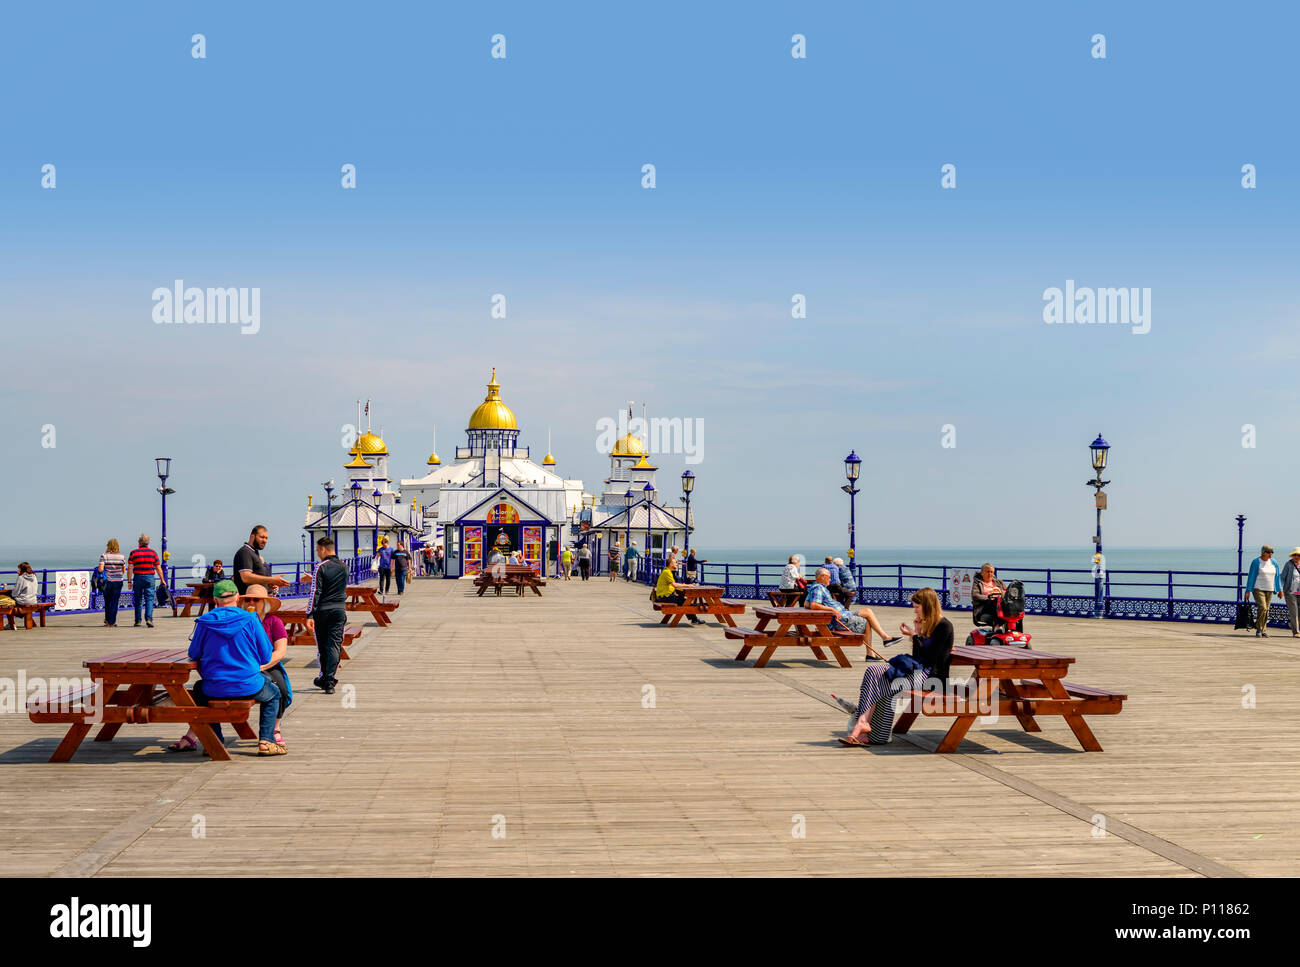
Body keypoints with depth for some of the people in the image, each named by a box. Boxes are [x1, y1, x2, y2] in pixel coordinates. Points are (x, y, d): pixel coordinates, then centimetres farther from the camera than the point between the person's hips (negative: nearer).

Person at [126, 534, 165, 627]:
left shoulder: (133, 553, 2)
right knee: (149, 599, -2)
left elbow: (129, 568, -3)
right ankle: (149, 619, -19)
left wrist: (129, 581, 1)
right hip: (150, 578, -1)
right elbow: (158, 568, 2)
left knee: (138, 600, 11)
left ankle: (138, 621, 15)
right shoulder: (153, 552, 4)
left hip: (138, 578, 1)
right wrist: (162, 580, 9)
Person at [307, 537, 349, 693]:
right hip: (339, 610, 3)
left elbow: (315, 592, -13)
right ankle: (329, 681, -11)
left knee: (322, 646, 11)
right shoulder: (344, 567, 7)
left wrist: (310, 615, -11)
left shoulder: (321, 567, -10)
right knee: (334, 645, -1)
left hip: (322, 611, -3)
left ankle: (324, 679, 22)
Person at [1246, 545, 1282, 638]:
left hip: (1269, 590, 5)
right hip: (1258, 589, -5)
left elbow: (1277, 576, 12)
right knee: (1262, 608, -17)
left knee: (1266, 610, 4)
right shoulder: (1256, 562, -8)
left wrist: (1280, 590, 8)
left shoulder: (1273, 563, 6)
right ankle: (1258, 629, -4)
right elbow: (1251, 577, -8)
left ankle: (1263, 631, 12)